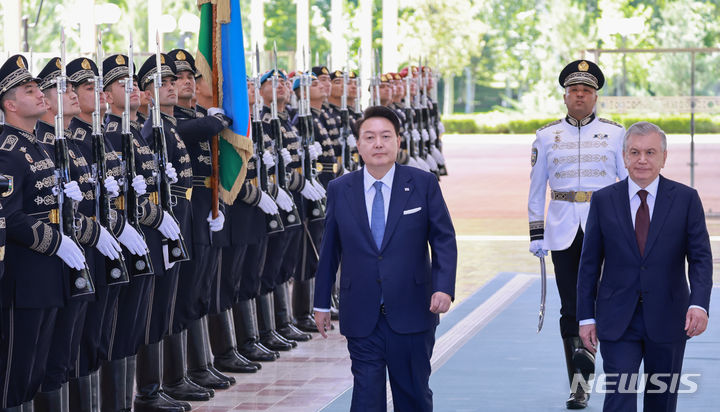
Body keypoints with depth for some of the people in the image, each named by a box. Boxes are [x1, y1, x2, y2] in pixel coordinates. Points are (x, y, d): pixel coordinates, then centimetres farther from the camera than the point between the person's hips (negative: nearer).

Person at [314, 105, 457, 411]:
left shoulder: (424, 184, 1)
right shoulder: (339, 190, 5)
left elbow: (444, 240, 1)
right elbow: (329, 249, 10)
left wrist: (444, 287, -12)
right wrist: (322, 303, 11)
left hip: (411, 313, 0)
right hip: (361, 316, 1)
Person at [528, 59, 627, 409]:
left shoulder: (615, 133, 5)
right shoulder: (547, 136, 7)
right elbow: (536, 187, 10)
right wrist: (536, 233, 6)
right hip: (563, 231, 1)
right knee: (570, 309, 0)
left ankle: (585, 348, -21)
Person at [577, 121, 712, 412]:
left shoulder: (686, 199, 0)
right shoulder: (603, 200, 2)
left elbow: (700, 257, -4)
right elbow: (589, 263, 5)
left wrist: (699, 304, -20)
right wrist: (586, 317, 1)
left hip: (667, 320, 1)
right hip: (617, 322, -1)